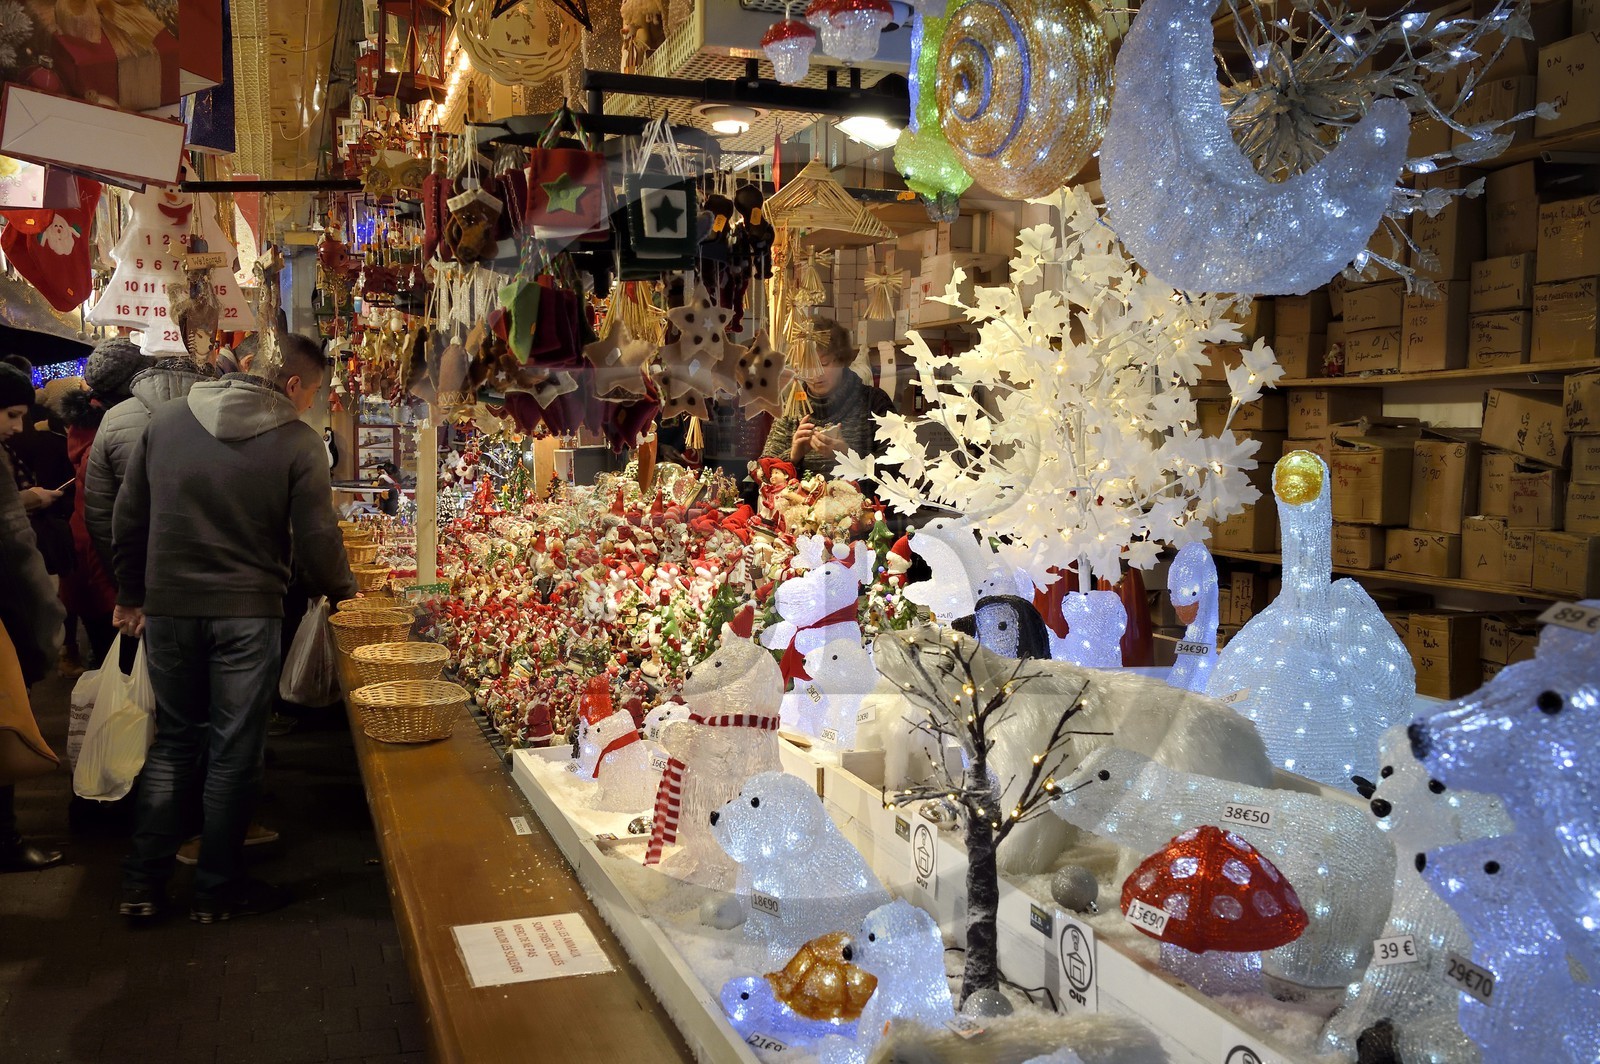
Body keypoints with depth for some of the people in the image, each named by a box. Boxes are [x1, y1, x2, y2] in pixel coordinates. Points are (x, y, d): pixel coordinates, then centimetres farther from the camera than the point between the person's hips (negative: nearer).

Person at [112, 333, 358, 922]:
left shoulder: (166, 420, 3)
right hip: (246, 614, -4)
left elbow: (128, 517, 8)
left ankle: (142, 884, 19)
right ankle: (217, 891, 18)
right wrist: (343, 588, 12)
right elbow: (317, 543, -8)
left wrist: (131, 596, 18)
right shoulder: (298, 443, -9)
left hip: (167, 609, 4)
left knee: (173, 741, 17)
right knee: (234, 752, 8)